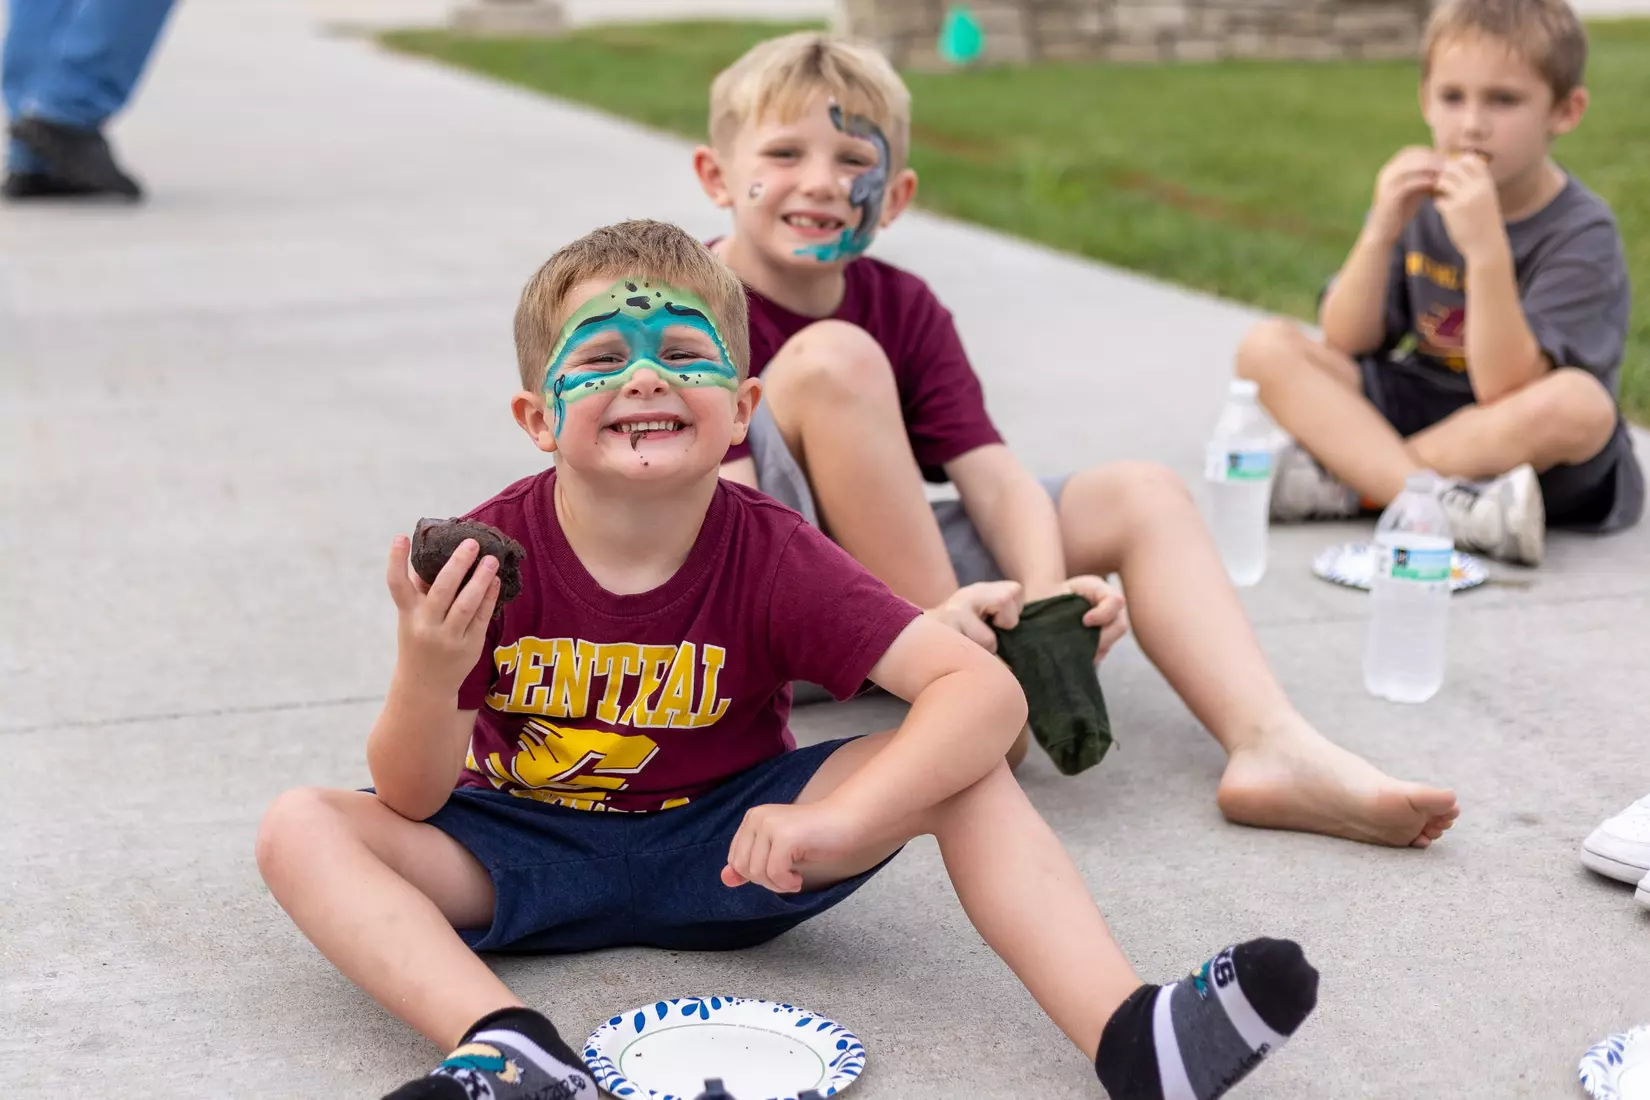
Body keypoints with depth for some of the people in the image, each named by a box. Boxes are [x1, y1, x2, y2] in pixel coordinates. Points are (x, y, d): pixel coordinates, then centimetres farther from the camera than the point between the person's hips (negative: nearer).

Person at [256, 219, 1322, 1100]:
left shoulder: (771, 555, -17)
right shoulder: (494, 552, -17)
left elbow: (984, 687, -26)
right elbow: (413, 797, -17)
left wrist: (835, 823, -38)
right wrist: (427, 671, -39)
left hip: (722, 848, 0)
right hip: (528, 851, 1)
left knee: (962, 762, -20)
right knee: (301, 829, -24)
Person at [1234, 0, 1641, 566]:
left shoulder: (1583, 232, -14)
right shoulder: (1420, 196, -1)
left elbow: (1503, 388, -24)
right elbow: (1345, 344, -5)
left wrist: (1486, 248, -35)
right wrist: (1380, 232, -20)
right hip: (1413, 406, 4)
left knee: (1577, 403, -37)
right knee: (1267, 347, -14)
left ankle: (1340, 481, -24)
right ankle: (1453, 509, -29)